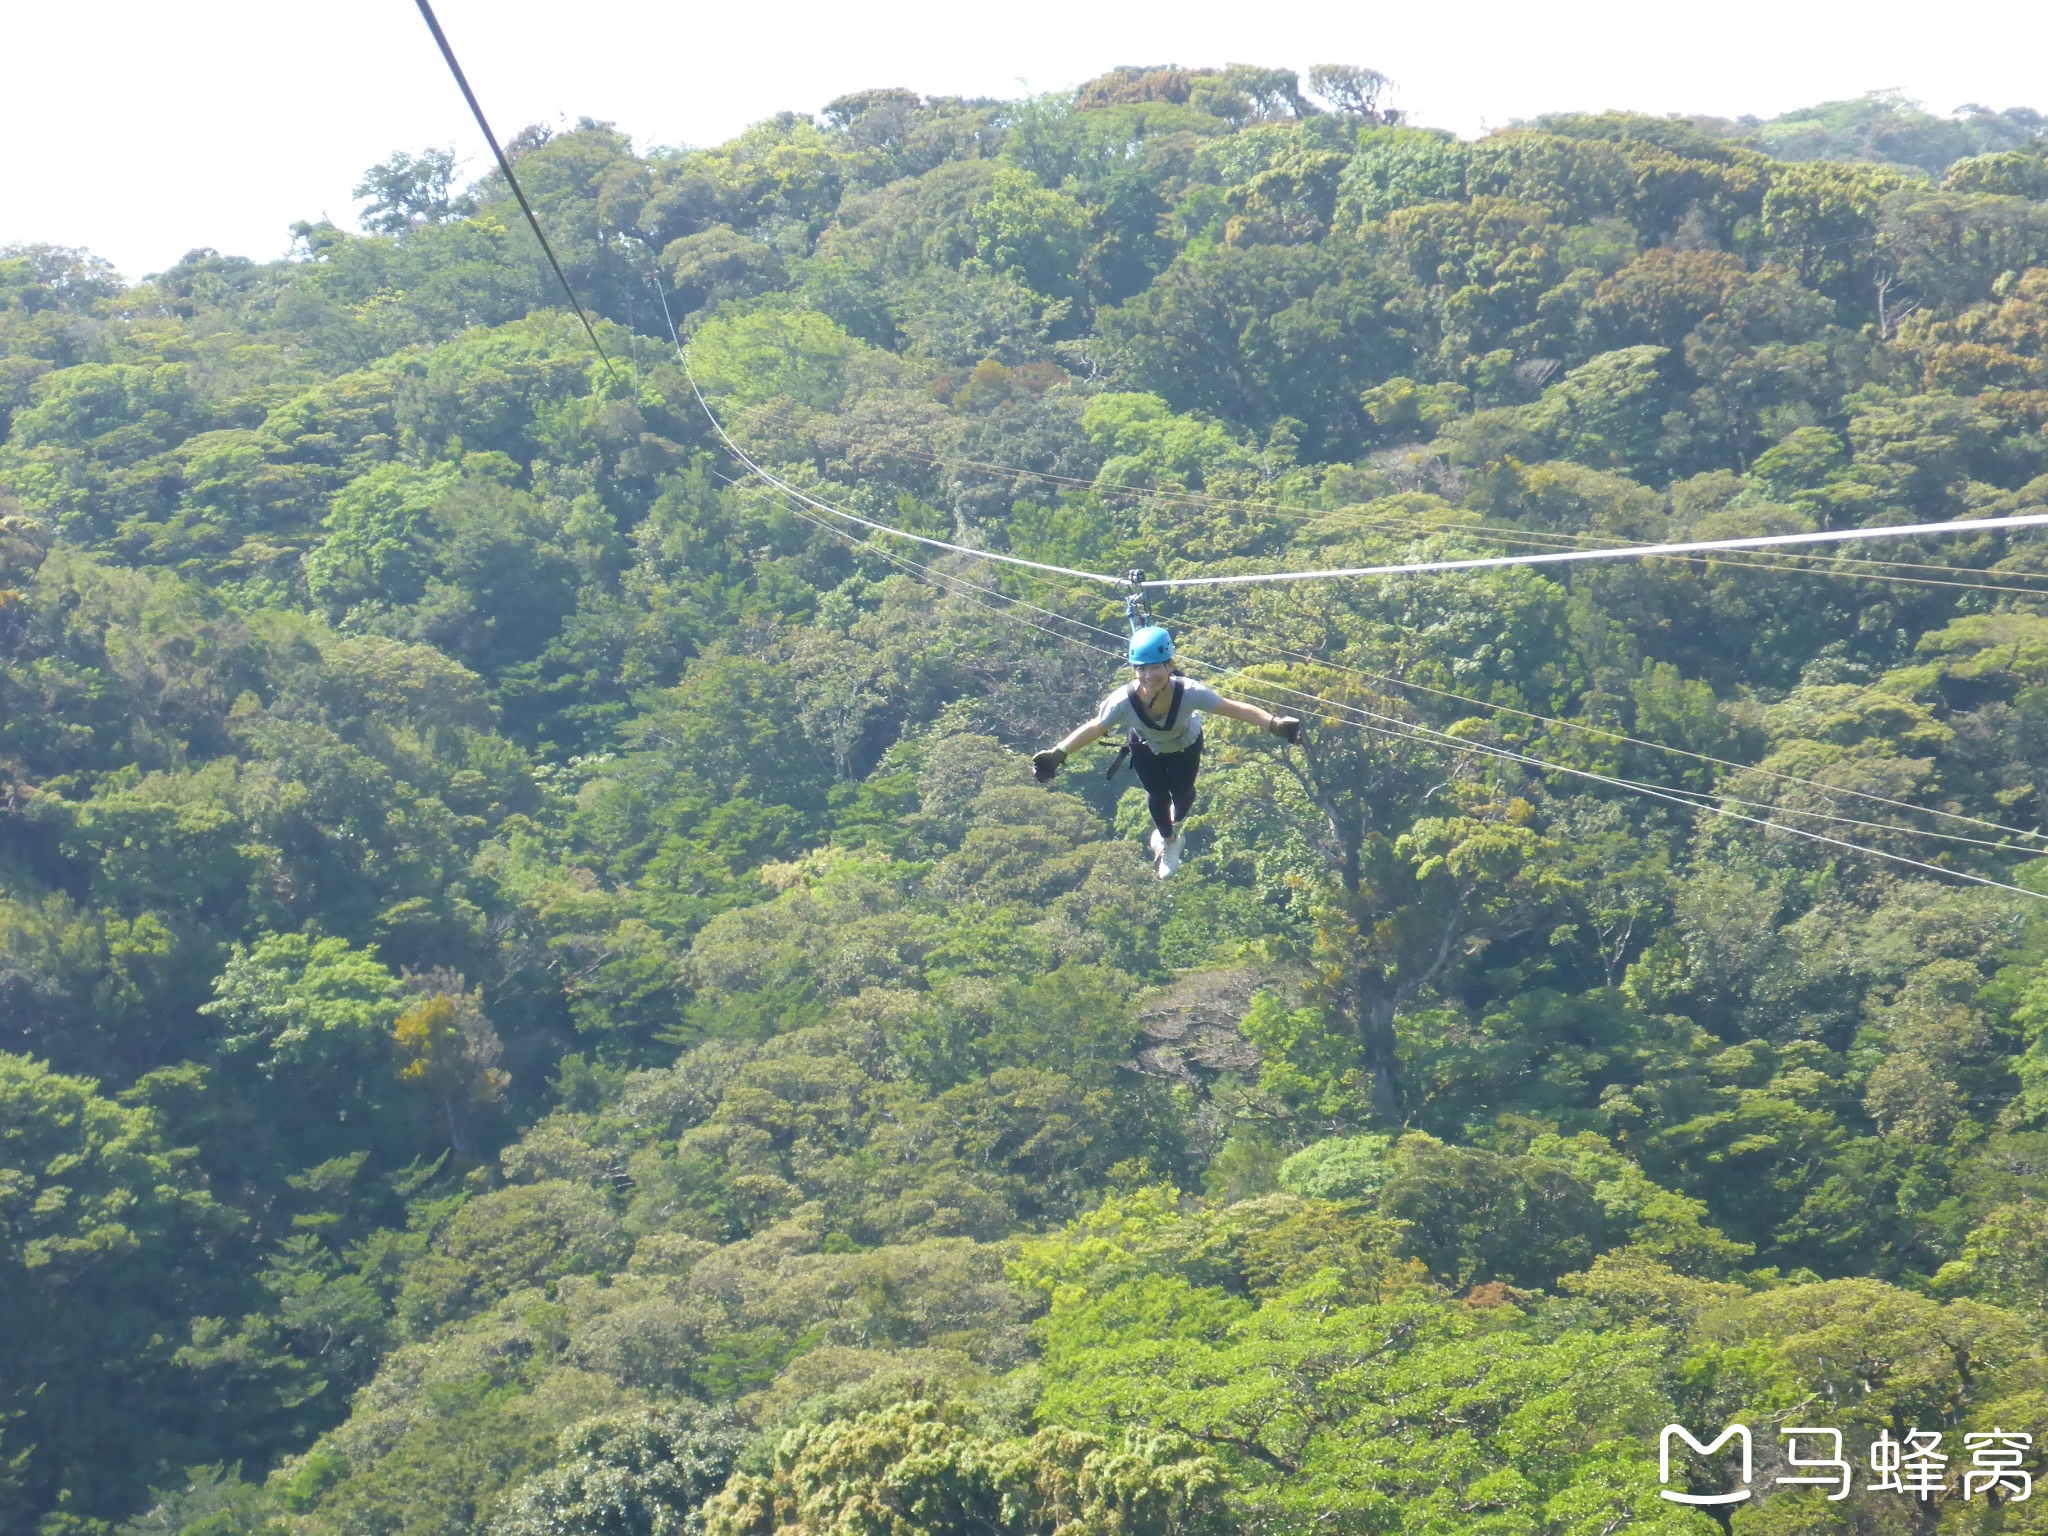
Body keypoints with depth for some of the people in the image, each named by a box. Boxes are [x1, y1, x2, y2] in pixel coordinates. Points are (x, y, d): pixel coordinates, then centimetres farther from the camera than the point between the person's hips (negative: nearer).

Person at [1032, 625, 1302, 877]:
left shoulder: (1190, 693, -44)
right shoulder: (1123, 701, -42)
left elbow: (1236, 709, -38)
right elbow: (1093, 729, -26)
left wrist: (1274, 723, -47)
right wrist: (1057, 754, -32)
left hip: (1186, 745, 0)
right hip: (1147, 748, 0)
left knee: (1182, 793, 9)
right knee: (1157, 797, 5)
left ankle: (1178, 820, 51)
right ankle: (1168, 841, 42)